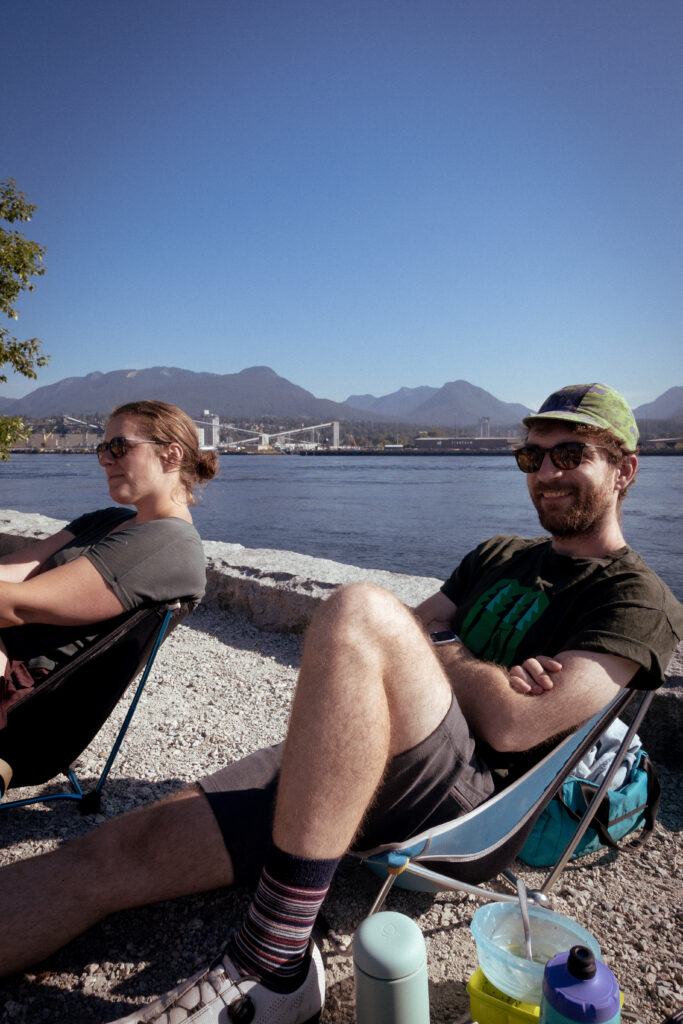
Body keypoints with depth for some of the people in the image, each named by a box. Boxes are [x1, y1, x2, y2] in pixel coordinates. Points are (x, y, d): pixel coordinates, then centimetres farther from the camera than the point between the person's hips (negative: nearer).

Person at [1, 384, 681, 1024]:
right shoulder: (497, 556, 24)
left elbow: (511, 724, -12)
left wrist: (437, 653, 4)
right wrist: (479, 674, -3)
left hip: (469, 791, -6)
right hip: (360, 763, 7)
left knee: (359, 611, -34)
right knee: (123, 850, -8)